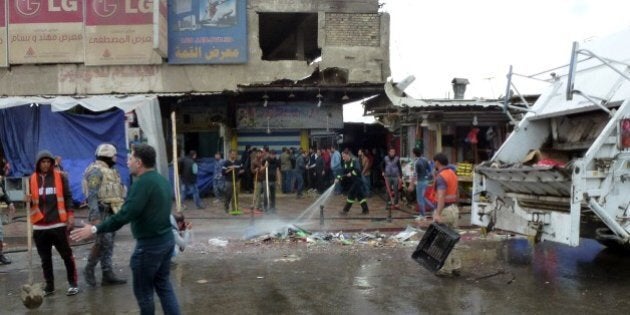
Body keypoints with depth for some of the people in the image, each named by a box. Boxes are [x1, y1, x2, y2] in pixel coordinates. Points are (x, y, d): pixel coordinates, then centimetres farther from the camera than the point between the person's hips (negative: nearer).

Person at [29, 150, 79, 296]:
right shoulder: (32, 179, 6)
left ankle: (73, 284, 15)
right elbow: (31, 201, 14)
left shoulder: (60, 177, 0)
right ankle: (49, 286, 22)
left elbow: (68, 197, 1)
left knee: (67, 255, 4)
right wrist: (29, 200, -9)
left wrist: (70, 215, -7)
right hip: (40, 226, 3)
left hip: (59, 224, -3)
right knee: (45, 258, 11)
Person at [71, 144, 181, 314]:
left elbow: (125, 214, -24)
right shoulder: (162, 180, 10)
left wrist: (95, 229, -20)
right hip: (167, 239, 9)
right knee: (164, 285, 15)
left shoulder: (142, 183, -18)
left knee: (143, 290, 7)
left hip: (149, 244, -8)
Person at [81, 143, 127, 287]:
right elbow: (92, 196, -19)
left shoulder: (110, 170, 18)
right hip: (102, 212, -9)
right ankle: (89, 269, 8)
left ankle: (108, 274, 12)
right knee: (103, 242, -10)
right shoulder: (96, 171, -12)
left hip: (112, 212, 9)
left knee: (109, 244, 9)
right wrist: (95, 217, -25)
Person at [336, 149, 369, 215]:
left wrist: (351, 173, -27)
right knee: (359, 195, 11)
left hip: (357, 181, -8)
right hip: (352, 181, 8)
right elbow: (342, 172, 0)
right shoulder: (345, 163, 6)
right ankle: (365, 210, 18)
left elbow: (358, 170, -29)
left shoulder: (354, 161, -18)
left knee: (351, 194, -8)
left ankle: (345, 210, -2)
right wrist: (338, 178, -13)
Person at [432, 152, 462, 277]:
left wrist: (438, 214, -36)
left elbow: (441, 197, -29)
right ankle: (456, 267, 18)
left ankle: (446, 269, 7)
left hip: (444, 210, -9)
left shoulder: (441, 177, -17)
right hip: (454, 208, 9)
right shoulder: (452, 173, 12)